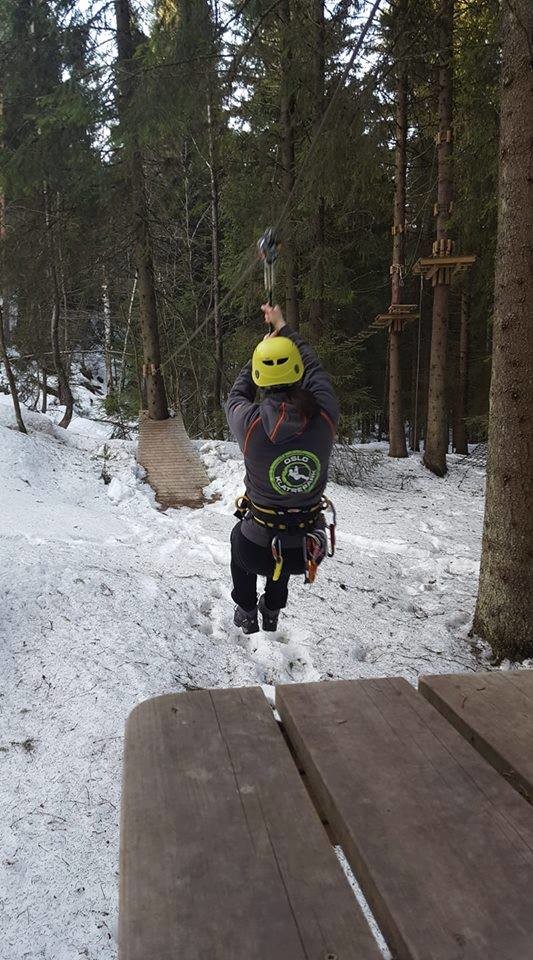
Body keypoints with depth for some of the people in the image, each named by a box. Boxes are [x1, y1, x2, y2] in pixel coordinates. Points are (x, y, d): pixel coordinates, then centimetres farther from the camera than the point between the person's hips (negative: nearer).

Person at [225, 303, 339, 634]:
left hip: (257, 552, -2)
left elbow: (236, 396, 5)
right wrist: (283, 327, 18)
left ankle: (247, 614, 49)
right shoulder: (324, 417, -17)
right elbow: (315, 370, 4)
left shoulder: (251, 424, -21)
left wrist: (264, 348, 16)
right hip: (307, 551, 2)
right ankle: (273, 612, 55)